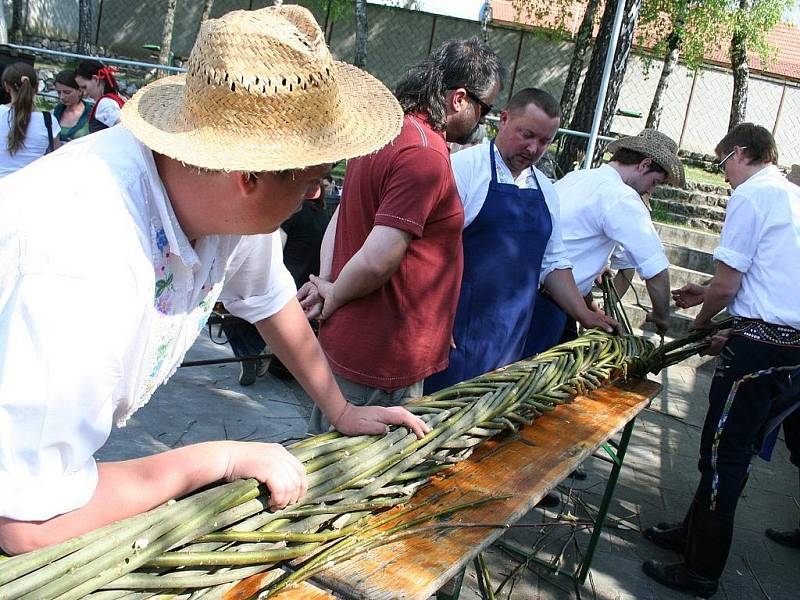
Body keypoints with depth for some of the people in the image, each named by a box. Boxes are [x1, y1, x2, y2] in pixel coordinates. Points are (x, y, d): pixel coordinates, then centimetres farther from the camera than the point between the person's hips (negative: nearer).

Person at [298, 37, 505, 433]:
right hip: (383, 364, -9)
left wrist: (326, 285, 5)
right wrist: (334, 297, -9)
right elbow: (376, 261, -27)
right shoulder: (426, 154, -22)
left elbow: (340, 218, 13)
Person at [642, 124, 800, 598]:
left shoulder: (751, 194, -10)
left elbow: (726, 286, -12)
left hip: (758, 343, -9)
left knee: (723, 455, -1)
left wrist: (700, 322, 7)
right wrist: (706, 296, 24)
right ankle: (694, 532, 32)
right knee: (738, 449, 17)